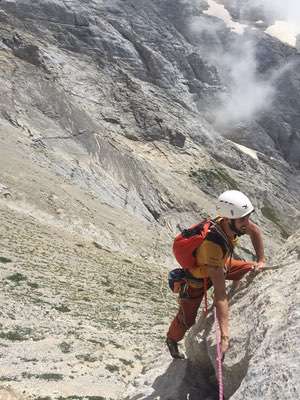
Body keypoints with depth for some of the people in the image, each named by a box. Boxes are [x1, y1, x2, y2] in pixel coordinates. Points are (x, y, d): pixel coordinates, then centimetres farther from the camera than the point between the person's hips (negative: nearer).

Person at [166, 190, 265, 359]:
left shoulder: (234, 221, -28)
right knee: (187, 321, 3)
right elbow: (220, 293, -47)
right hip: (197, 277, -6)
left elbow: (256, 231, -1)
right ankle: (171, 340, 36)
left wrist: (261, 260, -5)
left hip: (221, 264, 6)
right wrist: (225, 335, -46)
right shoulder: (212, 244, -47)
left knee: (253, 269, -3)